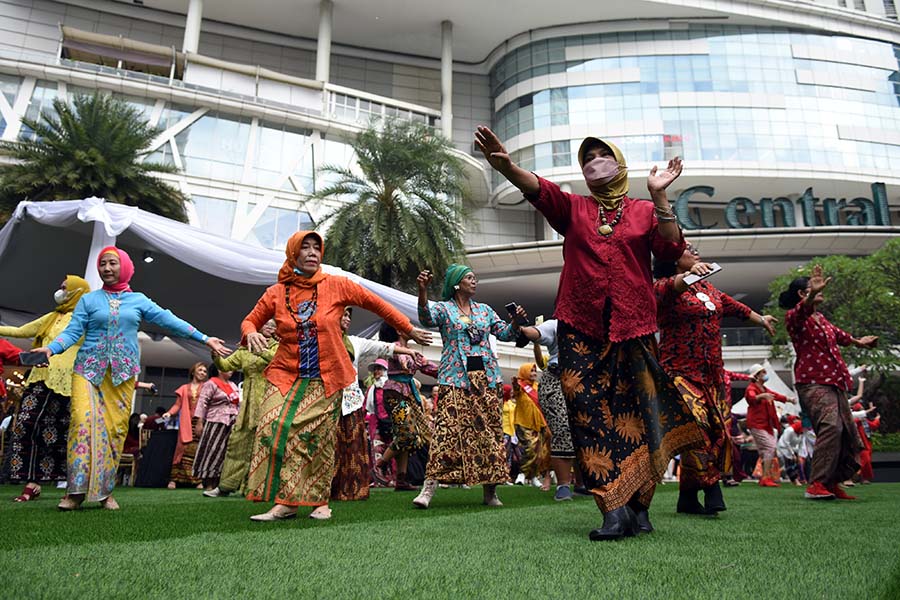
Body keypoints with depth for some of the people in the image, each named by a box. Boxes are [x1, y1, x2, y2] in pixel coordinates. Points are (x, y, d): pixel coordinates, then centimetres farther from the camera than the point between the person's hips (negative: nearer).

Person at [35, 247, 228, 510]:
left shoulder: (139, 300, 10)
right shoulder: (88, 300, 9)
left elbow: (170, 321, 5)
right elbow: (72, 332, 2)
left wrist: (204, 338, 0)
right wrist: (51, 348, -19)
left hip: (123, 373, 1)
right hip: (89, 368, -1)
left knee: (116, 428, -2)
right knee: (83, 420, -16)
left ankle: (104, 491, 7)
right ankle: (76, 490, -11)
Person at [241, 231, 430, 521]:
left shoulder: (336, 285, -2)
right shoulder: (275, 293, 2)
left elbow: (377, 304, 5)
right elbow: (250, 321, 15)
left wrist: (410, 329, 9)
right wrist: (251, 334, -10)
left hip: (326, 380, -1)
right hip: (285, 376, 1)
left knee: (318, 440, -2)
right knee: (274, 430, -14)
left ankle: (320, 501, 13)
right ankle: (283, 502, -6)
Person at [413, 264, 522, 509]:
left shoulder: (484, 310, 18)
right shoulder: (444, 308, 5)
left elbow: (505, 334, 15)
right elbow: (426, 318, -16)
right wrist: (422, 290, -33)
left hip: (485, 377, 4)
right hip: (456, 378, -4)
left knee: (489, 429, 3)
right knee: (447, 429, -14)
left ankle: (490, 490, 12)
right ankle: (429, 487, -11)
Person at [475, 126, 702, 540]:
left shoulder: (643, 211, 15)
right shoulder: (573, 208, 14)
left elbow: (671, 250, 0)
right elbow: (538, 188, -6)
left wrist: (659, 197, -4)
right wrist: (505, 165, -26)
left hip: (633, 328, 0)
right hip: (580, 328, 0)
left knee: (635, 416, 0)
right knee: (590, 415, -9)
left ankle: (639, 507, 13)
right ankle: (614, 511, -6)